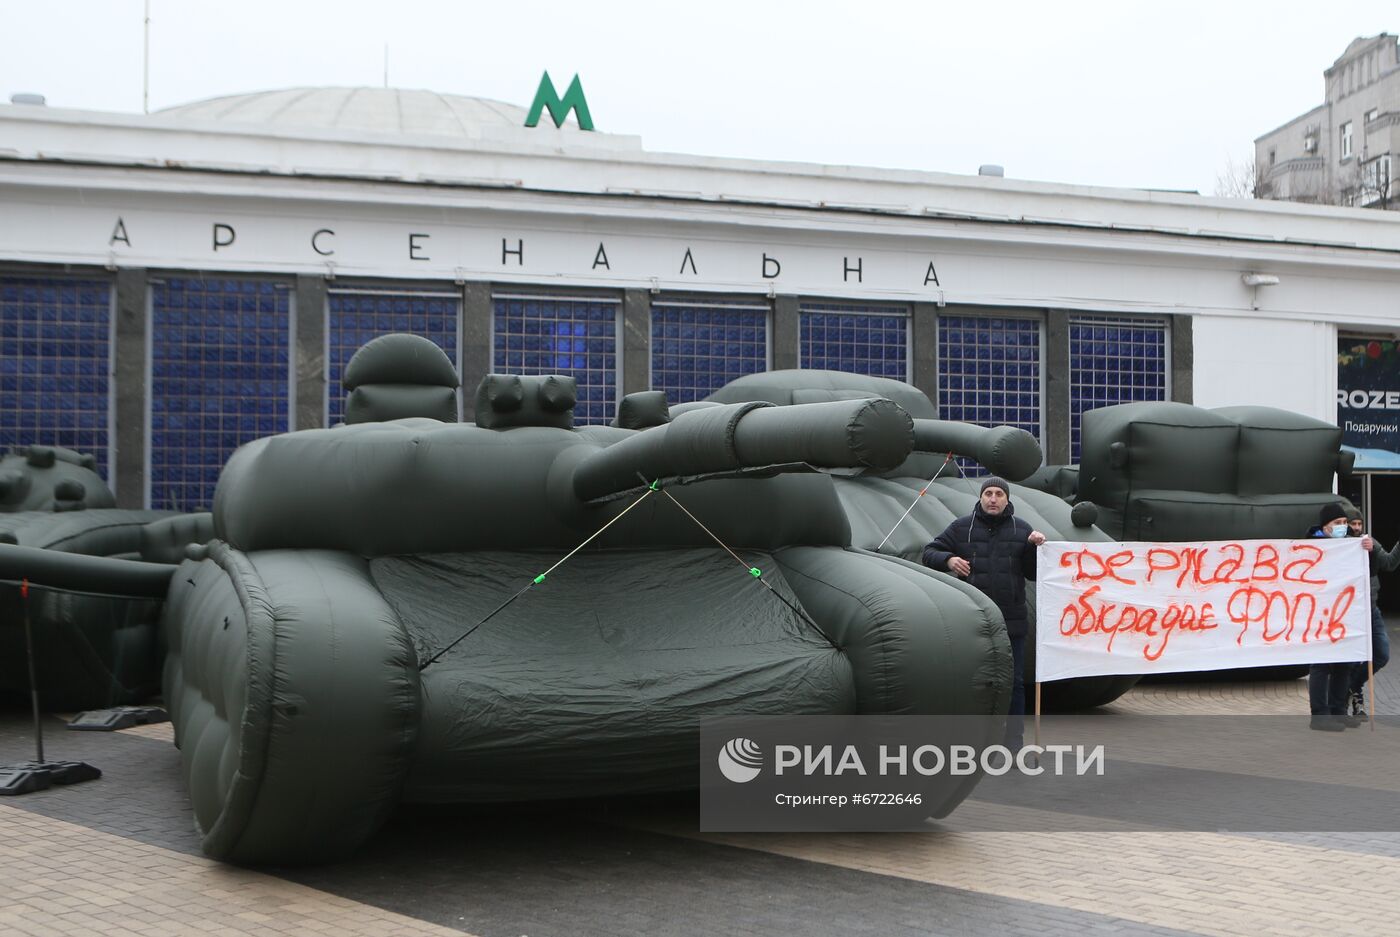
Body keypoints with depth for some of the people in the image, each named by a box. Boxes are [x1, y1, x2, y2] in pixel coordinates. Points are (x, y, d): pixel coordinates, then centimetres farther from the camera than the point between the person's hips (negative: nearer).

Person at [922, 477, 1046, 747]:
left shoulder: (1021, 529, 7)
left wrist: (1034, 547, -9)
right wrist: (947, 560, -12)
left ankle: (1014, 740, 16)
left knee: (1014, 683, 6)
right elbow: (930, 553, 8)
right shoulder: (962, 527, 4)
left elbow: (1033, 572, 8)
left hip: (1012, 623, 1)